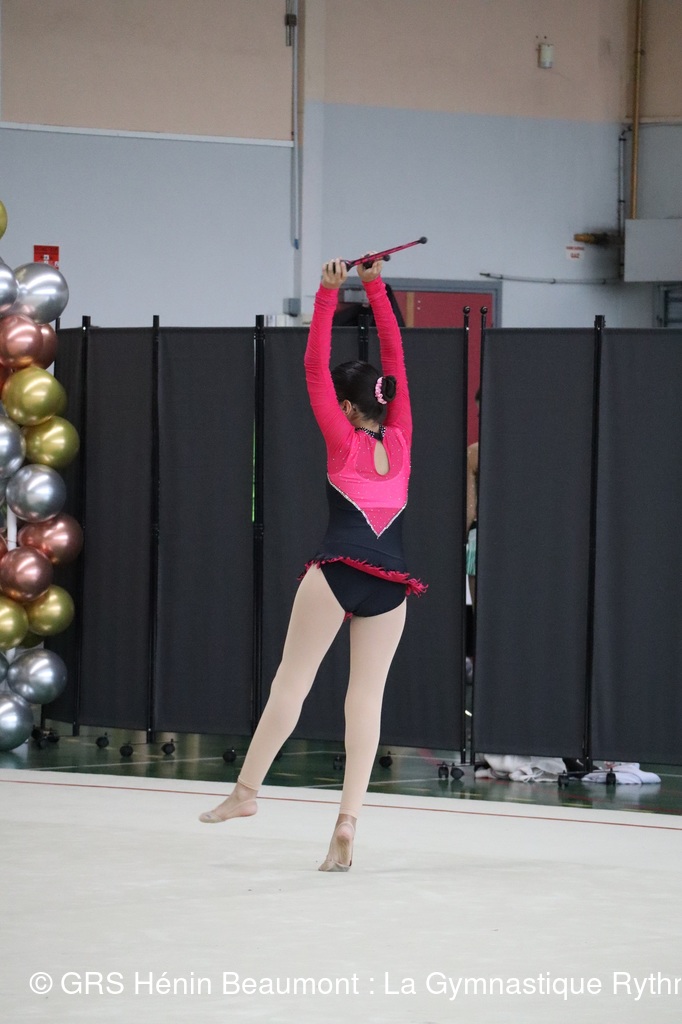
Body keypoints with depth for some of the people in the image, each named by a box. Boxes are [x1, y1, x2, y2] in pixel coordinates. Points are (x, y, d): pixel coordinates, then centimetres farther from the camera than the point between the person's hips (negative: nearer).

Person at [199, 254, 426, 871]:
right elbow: (395, 358, 17)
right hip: (391, 582, 4)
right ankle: (347, 825, -6)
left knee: (290, 683, 2)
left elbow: (315, 367, 2)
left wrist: (329, 293, 3)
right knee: (366, 700, 1)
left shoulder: (344, 444, 3)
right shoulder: (400, 442, 12)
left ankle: (247, 790, 4)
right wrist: (374, 287, 18)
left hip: (339, 570, -4)